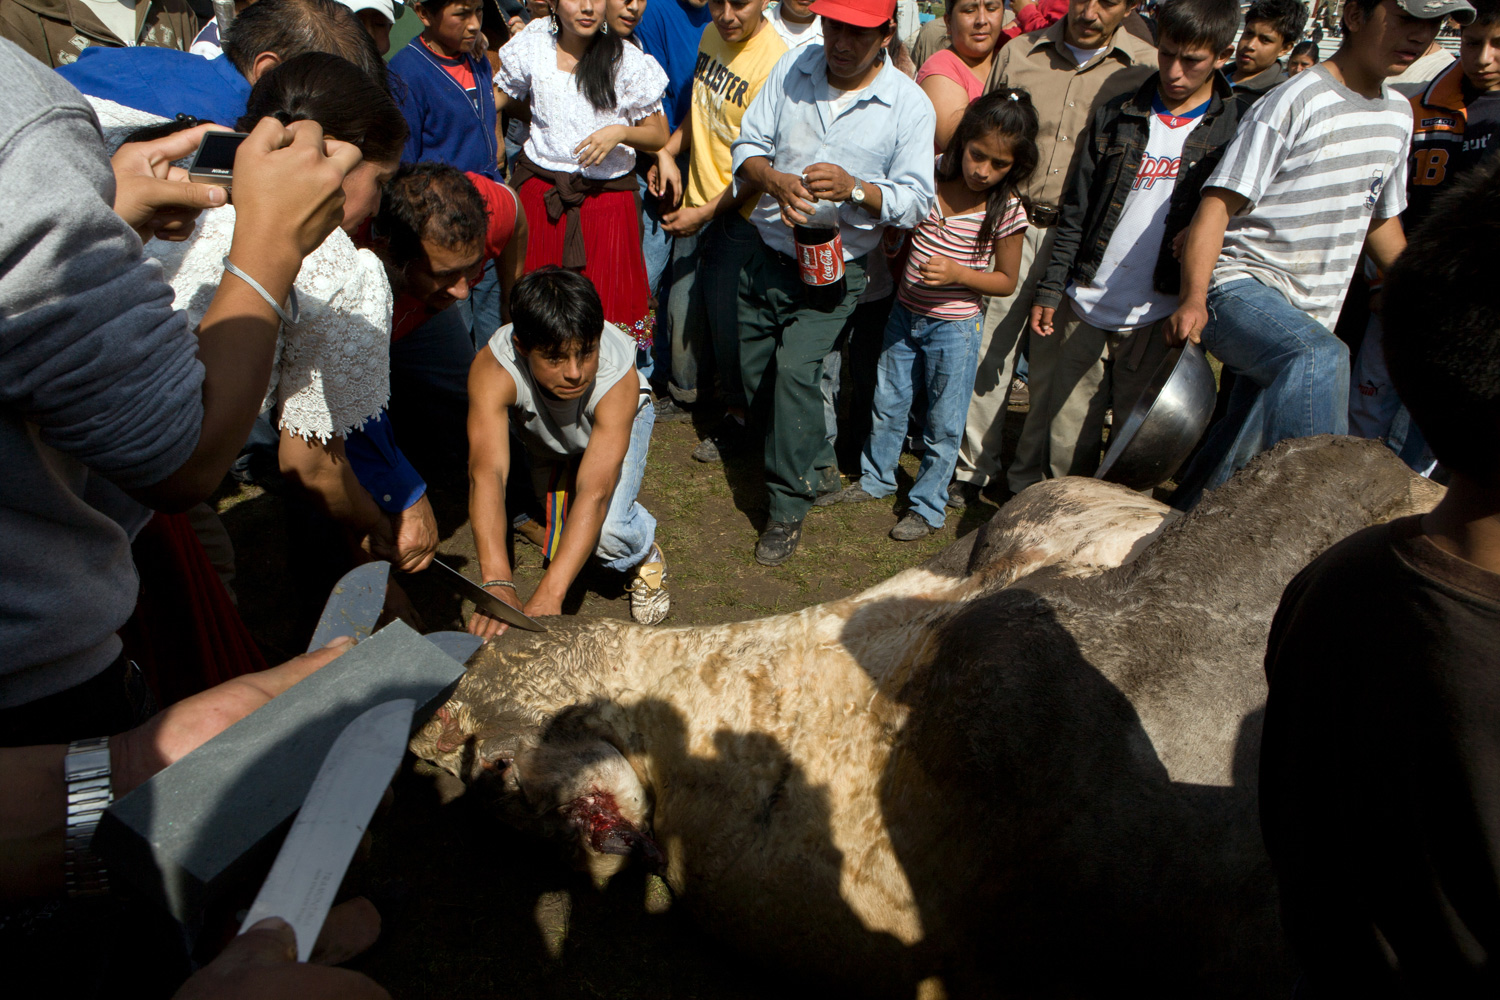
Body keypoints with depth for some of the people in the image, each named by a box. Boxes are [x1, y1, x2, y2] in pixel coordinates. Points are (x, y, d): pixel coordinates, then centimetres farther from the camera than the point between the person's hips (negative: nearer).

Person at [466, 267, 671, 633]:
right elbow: (486, 474, -50)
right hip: (539, 432, 5)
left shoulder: (618, 373, -42)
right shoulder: (493, 368, -41)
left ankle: (645, 554, 8)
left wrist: (548, 596, -57)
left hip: (617, 424, -5)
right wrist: (496, 583, -62)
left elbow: (594, 494, -48)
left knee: (608, 529, -26)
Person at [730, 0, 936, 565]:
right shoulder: (790, 70, 2)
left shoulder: (910, 105, -7)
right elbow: (748, 145, 2)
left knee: (795, 370, -19)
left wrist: (855, 188, -28)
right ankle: (818, 464, 37)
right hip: (767, 257, 5)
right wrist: (774, 179, -21)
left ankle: (788, 508, -4)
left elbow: (916, 201, -10)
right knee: (754, 374, 12)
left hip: (832, 273, -5)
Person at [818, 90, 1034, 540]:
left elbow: (1006, 281, -7)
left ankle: (928, 506, 24)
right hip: (905, 313, 4)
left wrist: (957, 273, -22)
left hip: (954, 325, -4)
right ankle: (875, 478, 40)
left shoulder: (1006, 210, -14)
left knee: (942, 425, 7)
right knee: (887, 404, 19)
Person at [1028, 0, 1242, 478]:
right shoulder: (1117, 117, 8)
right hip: (1086, 308, 2)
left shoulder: (1238, 125, 1)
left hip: (1159, 317, -2)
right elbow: (1077, 212, 11)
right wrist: (1050, 290, 7)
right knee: (1067, 437, 7)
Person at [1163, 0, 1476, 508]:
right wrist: (1193, 299, -32)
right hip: (1243, 290, -8)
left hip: (1312, 313, 8)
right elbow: (1218, 203, -17)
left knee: (1232, 465, 8)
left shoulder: (1398, 114, 16)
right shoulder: (1294, 102, -10)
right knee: (1321, 357, -39)